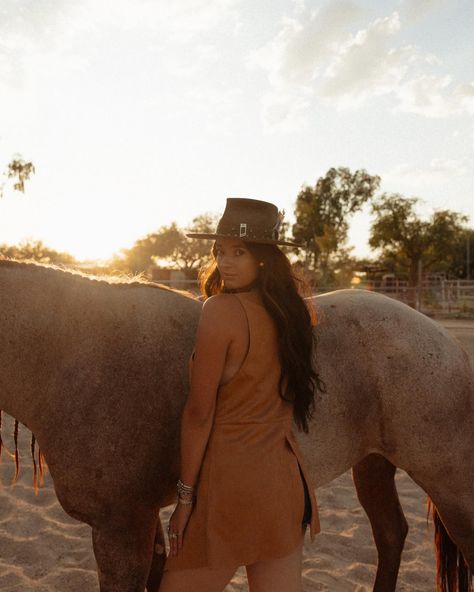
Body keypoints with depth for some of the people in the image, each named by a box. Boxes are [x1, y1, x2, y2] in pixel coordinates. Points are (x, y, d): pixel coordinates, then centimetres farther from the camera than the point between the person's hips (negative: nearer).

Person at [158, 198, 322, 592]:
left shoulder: (221, 310, -17)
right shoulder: (294, 310, 3)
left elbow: (199, 413, -15)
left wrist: (185, 496, -6)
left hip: (232, 482, -7)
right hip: (289, 480, 7)